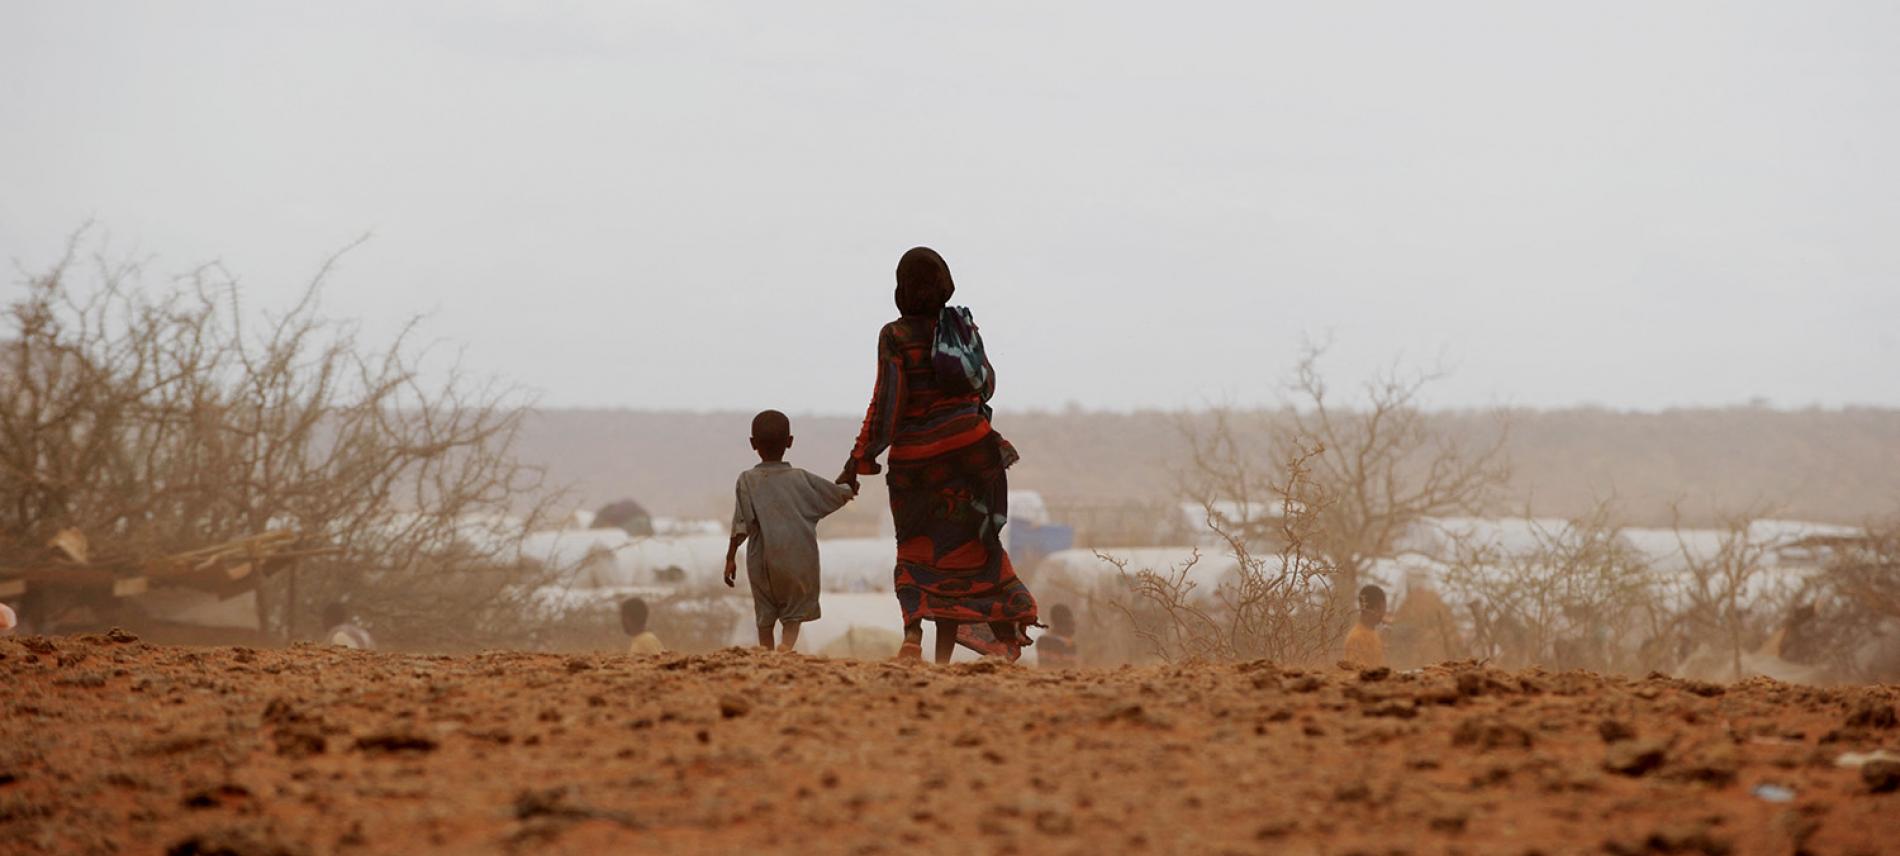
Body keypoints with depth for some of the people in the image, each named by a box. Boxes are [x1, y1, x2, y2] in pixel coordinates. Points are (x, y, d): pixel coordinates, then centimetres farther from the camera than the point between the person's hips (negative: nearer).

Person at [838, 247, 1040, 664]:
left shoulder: (895, 336, -9)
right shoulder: (962, 325, 3)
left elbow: (886, 403, -13)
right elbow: (987, 384, 14)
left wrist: (859, 461, -9)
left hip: (914, 456, -2)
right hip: (968, 448, 2)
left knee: (916, 551, 9)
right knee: (966, 549, 9)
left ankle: (913, 633, -12)